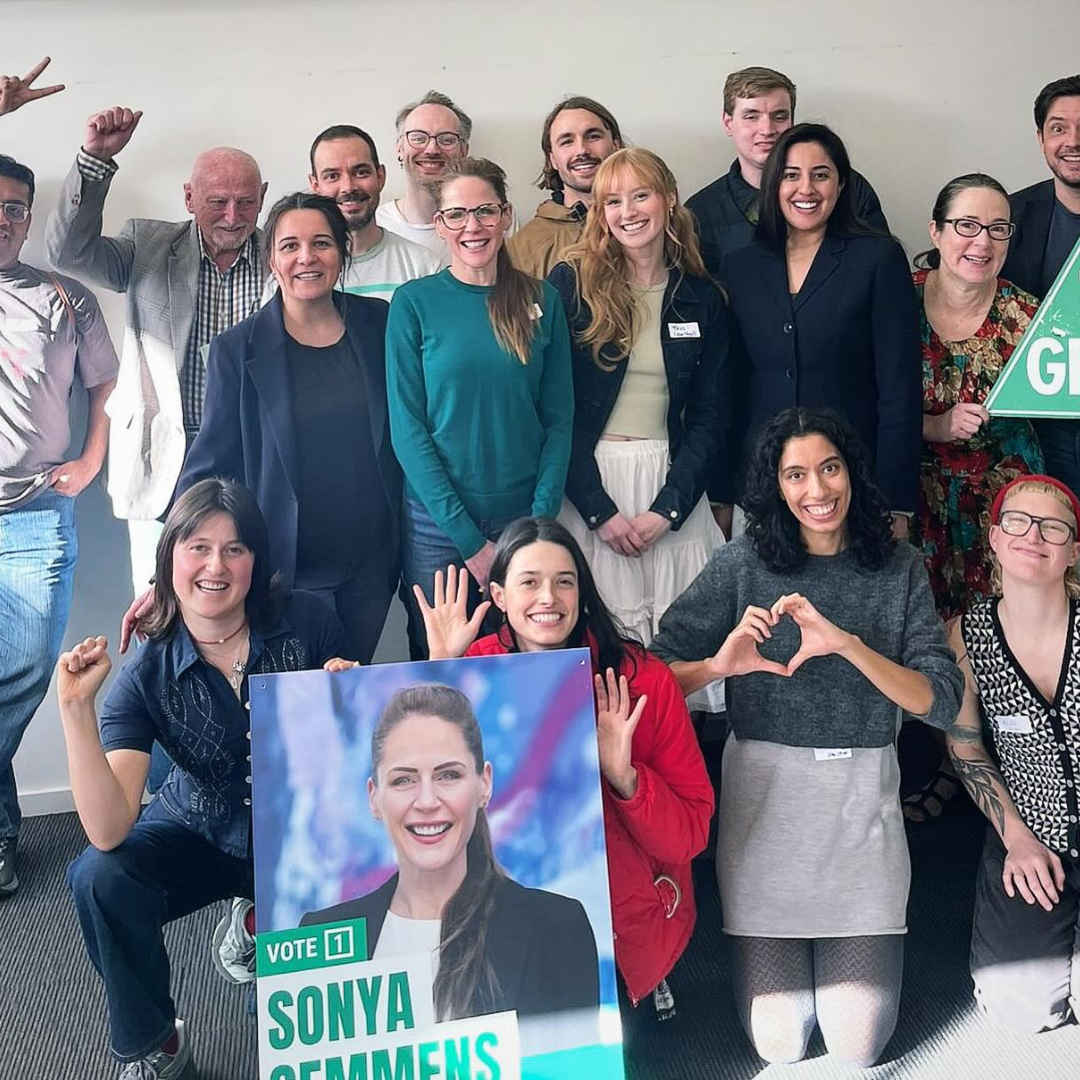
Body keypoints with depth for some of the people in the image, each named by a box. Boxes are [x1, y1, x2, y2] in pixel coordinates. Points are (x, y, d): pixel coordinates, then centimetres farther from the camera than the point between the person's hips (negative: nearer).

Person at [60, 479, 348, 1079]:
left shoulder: (308, 623, -15)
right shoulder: (146, 679, -15)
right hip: (201, 835, 0)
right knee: (100, 878, -27)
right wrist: (76, 707, -32)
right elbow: (108, 832, -26)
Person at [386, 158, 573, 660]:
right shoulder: (415, 302, -4)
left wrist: (540, 523, -8)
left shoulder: (541, 301, 3)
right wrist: (468, 538, -12)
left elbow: (559, 419, 3)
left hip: (523, 518, 2)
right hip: (437, 523, -2)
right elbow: (407, 427, -7)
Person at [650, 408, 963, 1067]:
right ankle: (769, 951, 32)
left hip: (863, 799, 1)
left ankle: (848, 949, 32)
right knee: (778, 1045, 1)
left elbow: (942, 703, -8)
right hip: (764, 794, -1)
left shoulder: (900, 569, 1)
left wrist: (847, 643, -23)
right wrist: (717, 666, -25)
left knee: (857, 1046, 1)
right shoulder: (743, 563, -2)